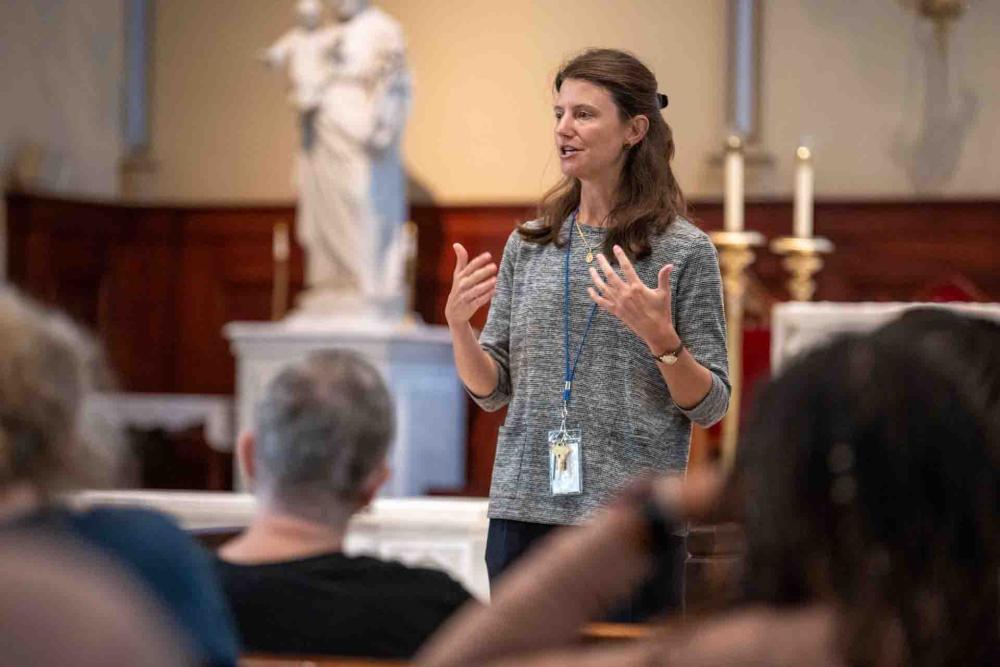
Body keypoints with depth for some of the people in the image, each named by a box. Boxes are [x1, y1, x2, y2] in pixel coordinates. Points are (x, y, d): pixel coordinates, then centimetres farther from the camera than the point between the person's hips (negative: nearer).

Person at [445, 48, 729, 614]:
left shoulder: (684, 250, -2)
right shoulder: (526, 246, 10)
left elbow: (711, 406, -3)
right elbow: (493, 391, 12)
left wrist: (660, 337, -19)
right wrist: (458, 323, -6)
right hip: (525, 515, 4)